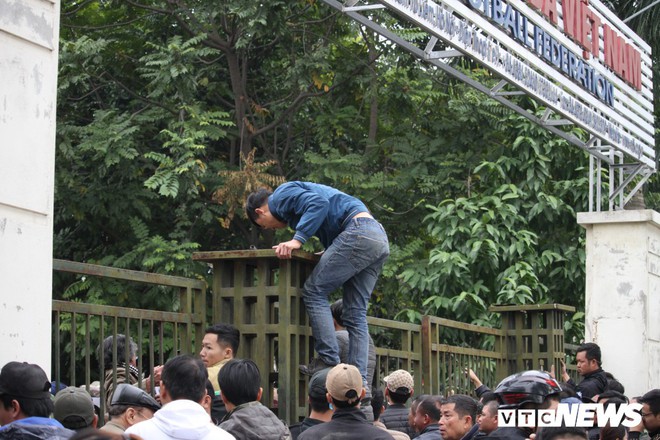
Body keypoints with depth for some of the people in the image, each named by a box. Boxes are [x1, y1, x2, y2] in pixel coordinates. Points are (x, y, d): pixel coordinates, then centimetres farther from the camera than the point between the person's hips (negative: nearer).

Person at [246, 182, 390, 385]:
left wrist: (297, 240, -19)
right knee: (356, 315, 6)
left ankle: (329, 361, -9)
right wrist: (329, 254, 22)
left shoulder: (282, 194, 2)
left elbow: (318, 203, -16)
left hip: (358, 231, -10)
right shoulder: (295, 194, 32)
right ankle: (359, 382, 1)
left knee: (314, 292, -6)